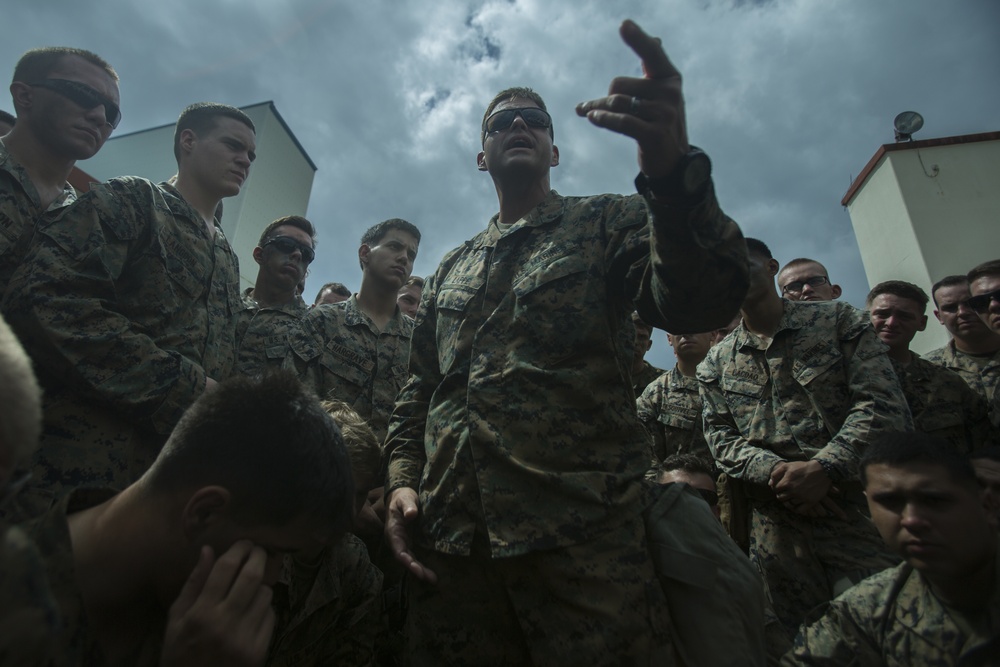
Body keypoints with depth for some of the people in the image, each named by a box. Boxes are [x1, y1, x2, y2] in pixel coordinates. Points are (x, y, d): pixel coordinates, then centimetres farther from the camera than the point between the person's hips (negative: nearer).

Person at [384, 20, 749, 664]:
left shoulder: (607, 223, 8)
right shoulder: (451, 268, 20)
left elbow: (699, 302, -12)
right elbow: (418, 390, 20)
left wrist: (671, 167, -29)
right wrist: (401, 481, 4)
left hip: (584, 532, -3)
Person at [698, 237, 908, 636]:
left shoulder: (839, 321, 4)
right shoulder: (716, 362, 11)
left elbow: (884, 405, -6)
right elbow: (720, 439, 5)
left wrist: (826, 467, -19)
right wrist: (774, 471, -14)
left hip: (857, 507, -2)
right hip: (775, 525, 2)